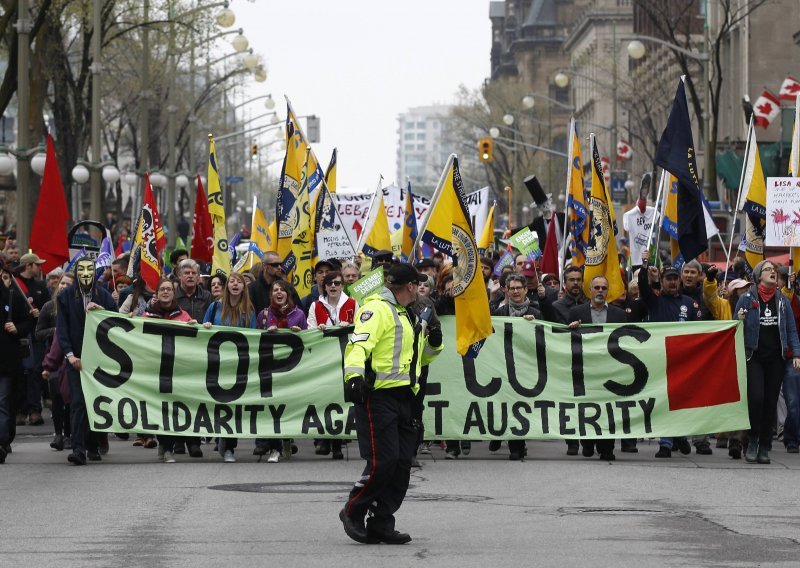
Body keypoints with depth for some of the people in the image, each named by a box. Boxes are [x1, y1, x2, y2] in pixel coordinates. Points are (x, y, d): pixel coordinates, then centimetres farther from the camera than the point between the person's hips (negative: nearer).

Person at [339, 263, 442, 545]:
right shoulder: (377, 309, -6)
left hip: (402, 397, 9)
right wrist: (354, 376, -35)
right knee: (383, 461, -13)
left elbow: (421, 357, 35)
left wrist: (434, 341, 14)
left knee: (402, 464, 3)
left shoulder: (408, 316, 25)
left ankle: (380, 525, 10)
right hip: (378, 395, -9)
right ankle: (353, 512, 7)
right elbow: (359, 344, -19)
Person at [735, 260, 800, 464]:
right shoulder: (747, 299, 1)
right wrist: (740, 320, -16)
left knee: (771, 402, 2)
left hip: (776, 357, 3)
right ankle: (752, 442, -3)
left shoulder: (782, 300, 10)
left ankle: (764, 447, 8)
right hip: (754, 356, -3)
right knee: (756, 398, -15)